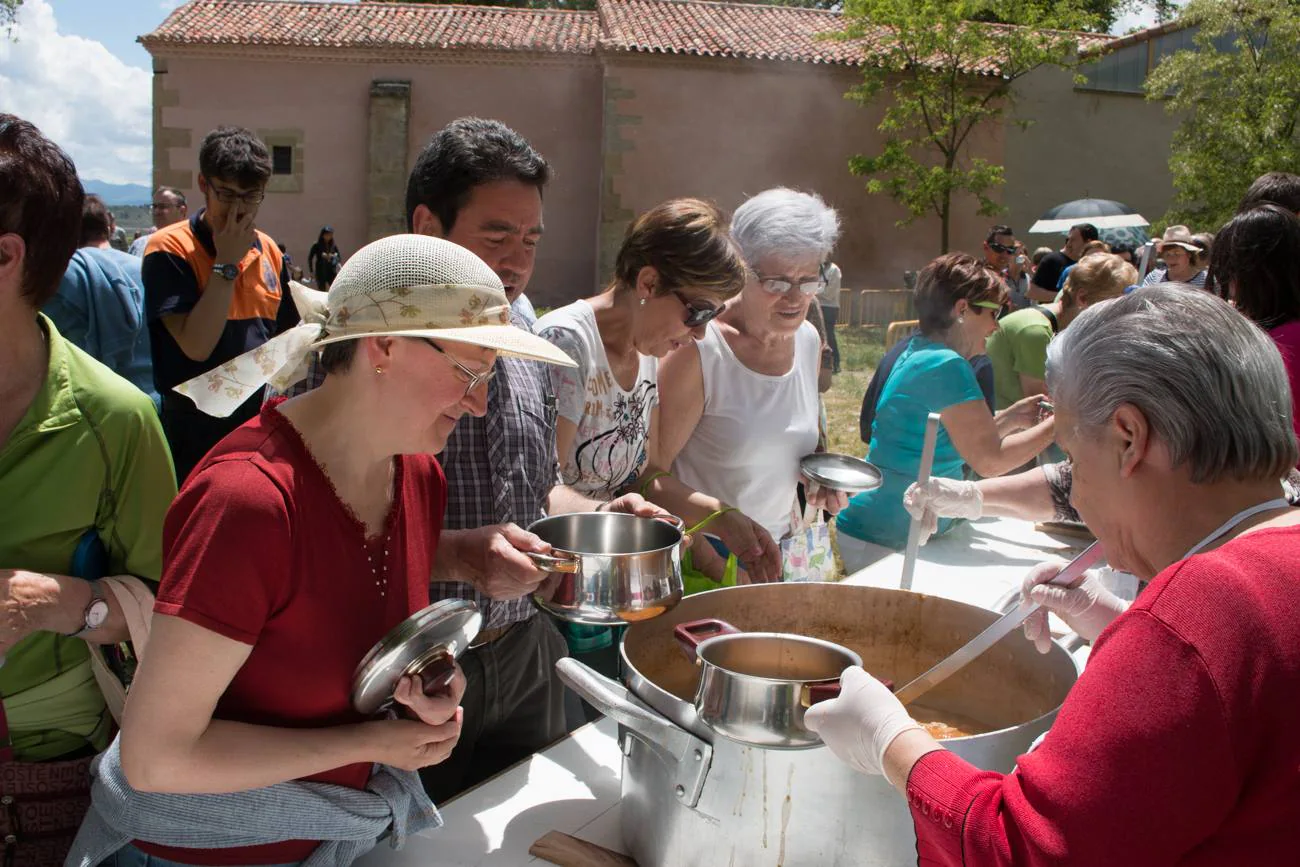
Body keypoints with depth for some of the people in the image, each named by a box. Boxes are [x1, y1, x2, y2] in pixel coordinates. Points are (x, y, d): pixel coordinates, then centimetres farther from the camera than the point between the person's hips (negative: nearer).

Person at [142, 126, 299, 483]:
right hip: (198, 438, -5)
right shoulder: (169, 249, -11)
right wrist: (226, 263, -19)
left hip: (262, 428, 5)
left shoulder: (268, 250, 7)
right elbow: (196, 345, -22)